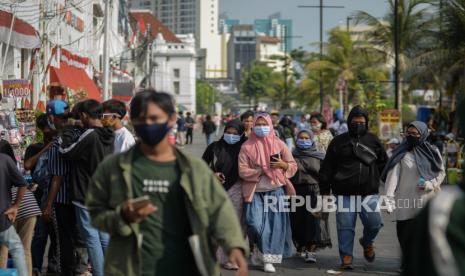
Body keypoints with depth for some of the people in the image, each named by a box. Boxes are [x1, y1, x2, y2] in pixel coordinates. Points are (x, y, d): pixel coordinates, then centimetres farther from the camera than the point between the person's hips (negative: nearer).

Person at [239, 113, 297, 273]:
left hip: (276, 190, 1)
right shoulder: (247, 147, 3)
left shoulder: (279, 144, 6)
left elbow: (293, 166, 7)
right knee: (254, 222, -11)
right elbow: (242, 171, -4)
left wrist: (283, 165, -14)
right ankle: (260, 248, 17)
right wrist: (261, 170, -15)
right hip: (255, 191, -1)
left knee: (275, 224, -5)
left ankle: (269, 259, 4)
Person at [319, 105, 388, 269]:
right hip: (345, 194, -1)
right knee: (345, 226, -1)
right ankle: (346, 256, 10)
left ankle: (367, 242, 24)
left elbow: (383, 163, 19)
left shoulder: (373, 140, 11)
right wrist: (325, 191, 5)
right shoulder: (339, 142, 6)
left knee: (374, 223, -8)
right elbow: (327, 168, 7)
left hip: (369, 193, 1)